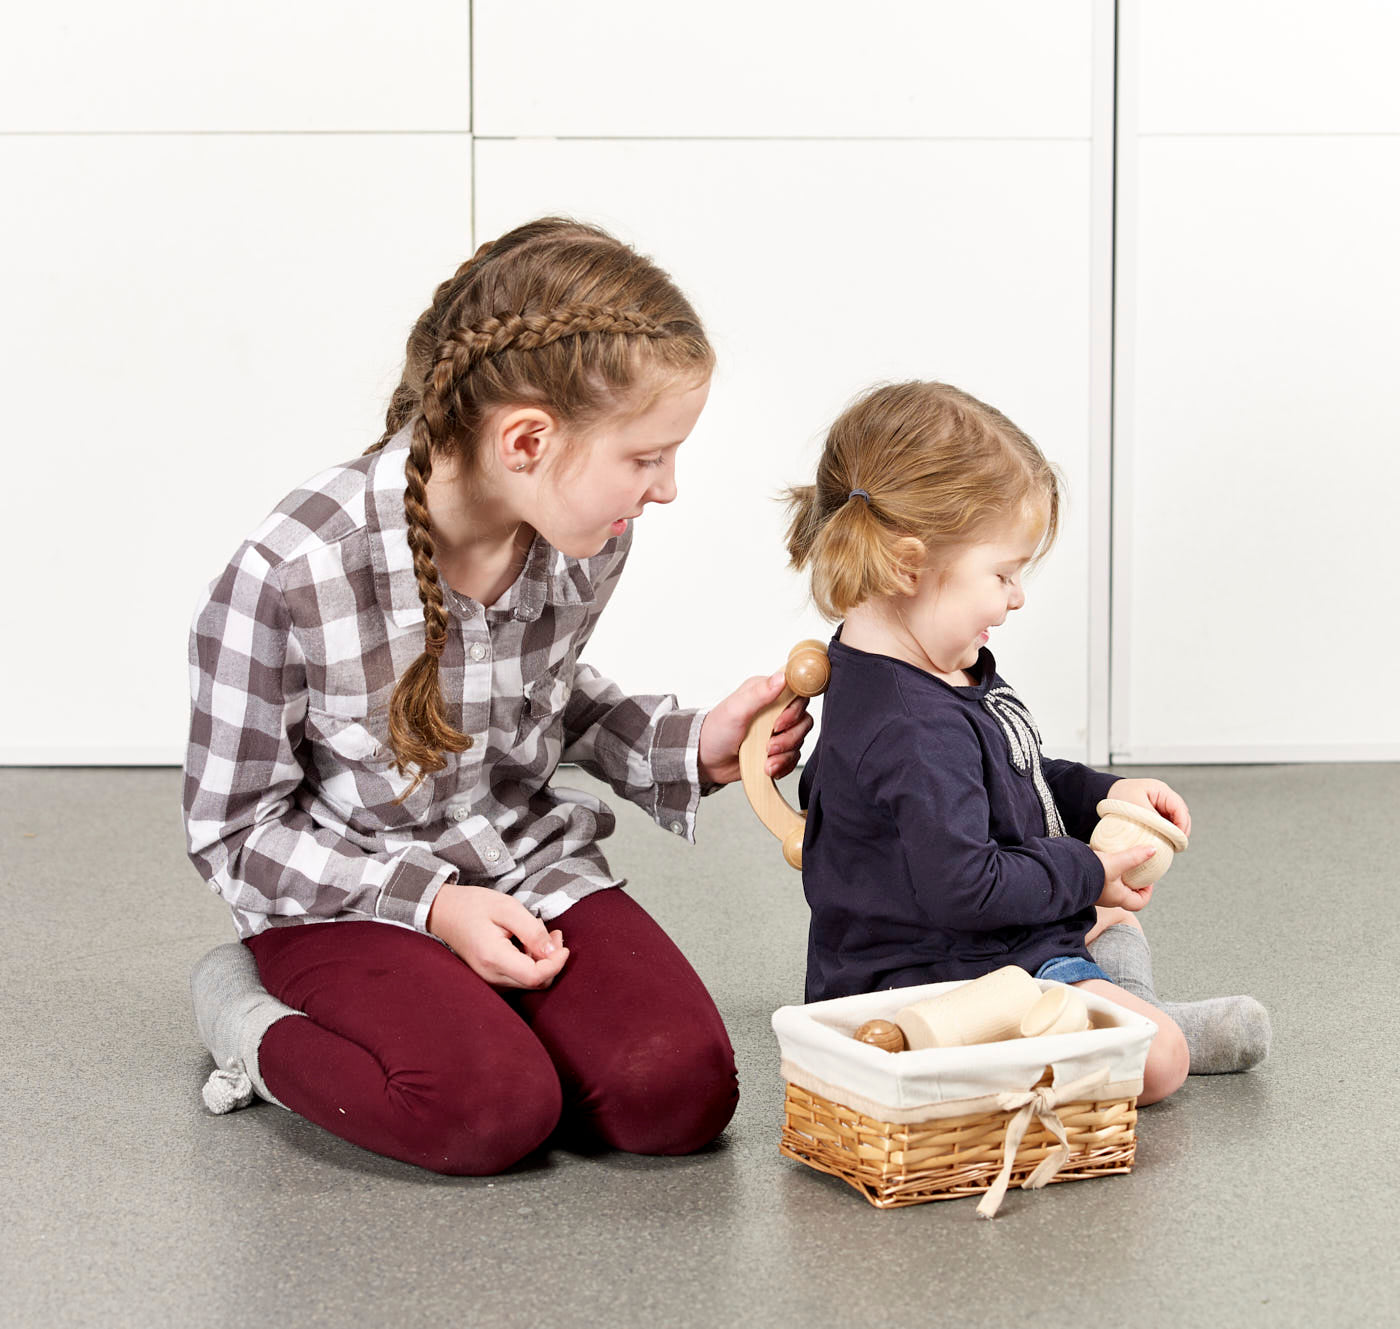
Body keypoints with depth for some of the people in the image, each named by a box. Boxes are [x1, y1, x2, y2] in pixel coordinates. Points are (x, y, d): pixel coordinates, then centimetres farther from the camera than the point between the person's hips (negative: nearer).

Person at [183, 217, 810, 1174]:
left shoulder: (588, 539, -8)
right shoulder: (292, 576, -25)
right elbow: (233, 829, -13)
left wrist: (690, 748, -2)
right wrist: (432, 905, -22)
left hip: (528, 861, 5)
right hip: (347, 895, -4)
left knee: (681, 1094, -18)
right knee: (492, 1113, -28)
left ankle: (477, 1020, 8)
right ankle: (259, 1018, -1)